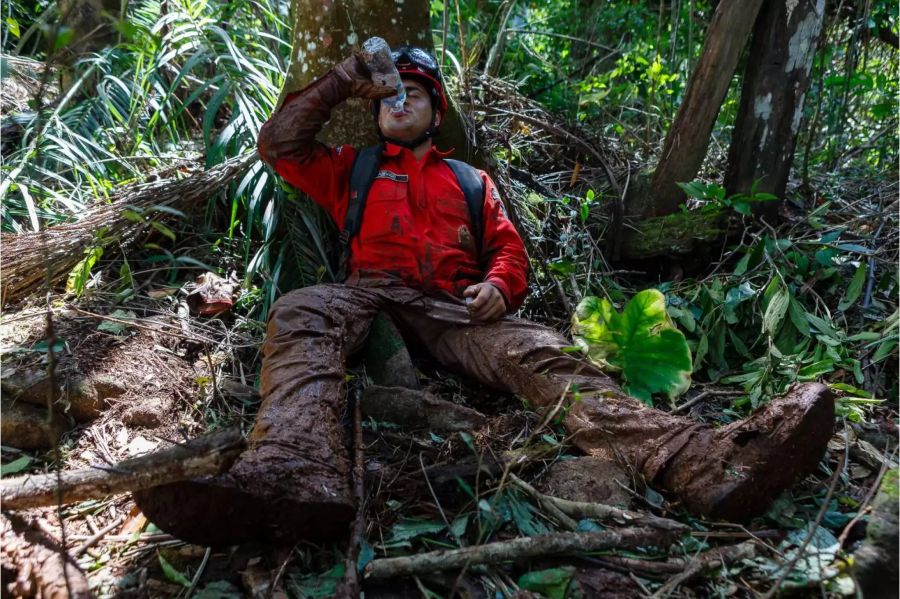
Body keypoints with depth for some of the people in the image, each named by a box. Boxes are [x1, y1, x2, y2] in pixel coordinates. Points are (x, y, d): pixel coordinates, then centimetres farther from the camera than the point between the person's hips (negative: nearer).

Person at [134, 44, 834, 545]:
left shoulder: (471, 181, 29)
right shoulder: (352, 168, 29)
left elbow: (510, 251, 19)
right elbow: (279, 144, 19)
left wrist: (499, 286, -7)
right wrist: (348, 80, 20)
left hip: (455, 310, 0)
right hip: (372, 295, 0)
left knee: (542, 354, -28)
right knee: (300, 314, -34)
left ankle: (703, 462, -49)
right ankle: (294, 477, -61)